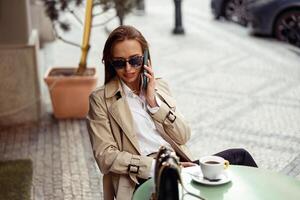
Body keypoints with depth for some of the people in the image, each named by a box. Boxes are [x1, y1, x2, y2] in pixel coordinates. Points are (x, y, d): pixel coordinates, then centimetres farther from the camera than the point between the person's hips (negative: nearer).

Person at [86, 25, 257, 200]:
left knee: (239, 157, -16)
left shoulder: (159, 86, 15)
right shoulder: (101, 99, 3)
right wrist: (155, 166, -16)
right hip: (144, 178, -5)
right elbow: (106, 156, -5)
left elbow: (183, 137, 7)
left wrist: (153, 101, -5)